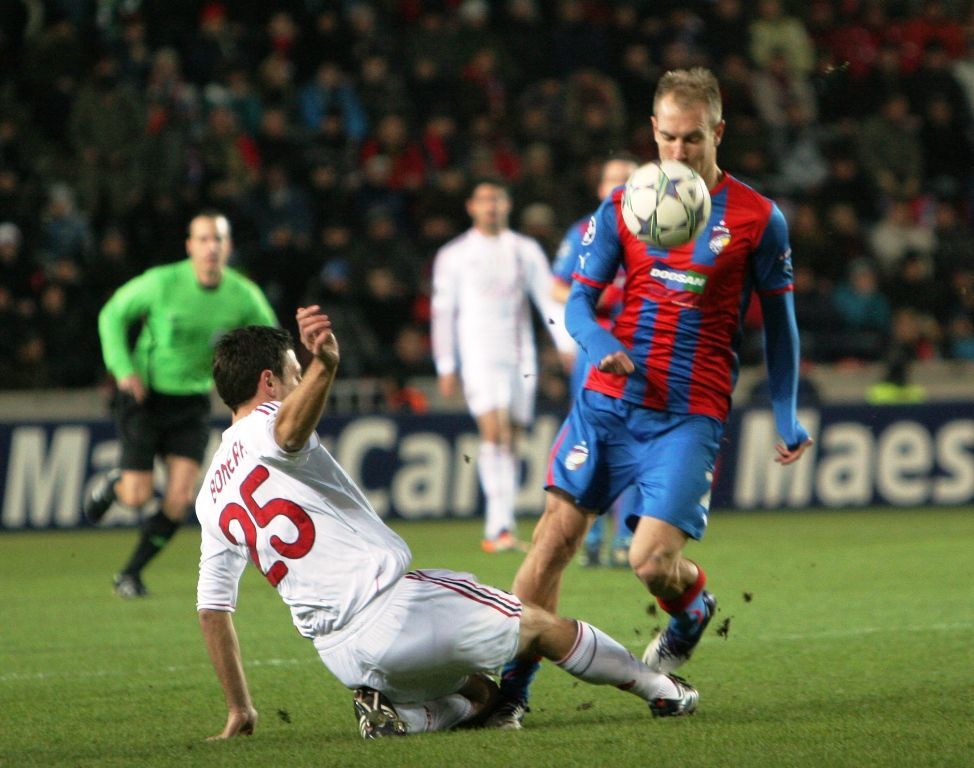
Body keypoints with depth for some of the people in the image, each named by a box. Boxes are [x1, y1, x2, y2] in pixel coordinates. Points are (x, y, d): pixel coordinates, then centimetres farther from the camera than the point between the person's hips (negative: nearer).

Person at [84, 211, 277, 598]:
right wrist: (123, 368, -16)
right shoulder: (163, 282, -17)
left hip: (193, 403, 3)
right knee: (137, 496, -8)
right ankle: (113, 483, 30)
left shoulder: (243, 295, -9)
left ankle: (131, 573, 8)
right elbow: (113, 314, -4)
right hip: (146, 395, -3)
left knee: (180, 500, -11)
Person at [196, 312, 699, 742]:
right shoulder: (263, 427, -6)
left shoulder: (210, 499, 16)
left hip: (341, 656, 7)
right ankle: (660, 690, 25)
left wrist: (238, 710, 24)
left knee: (477, 693, 23)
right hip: (388, 606, -7)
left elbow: (211, 605, 18)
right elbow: (292, 425, -33)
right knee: (540, 624, 14)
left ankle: (391, 711, -5)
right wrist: (324, 366, -55)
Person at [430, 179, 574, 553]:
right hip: (478, 355, -3)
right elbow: (443, 312, 6)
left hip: (520, 357, 3)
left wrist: (568, 344, -4)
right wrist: (446, 367, 1)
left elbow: (549, 299, 8)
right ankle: (501, 525, -24)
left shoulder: (527, 251, 11)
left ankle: (496, 530, 9)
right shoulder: (453, 256, 6)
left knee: (510, 441, 3)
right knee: (493, 432, -18)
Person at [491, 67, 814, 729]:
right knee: (555, 535, -8)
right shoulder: (621, 208, 6)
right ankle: (512, 684, 0)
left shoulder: (758, 220, 1)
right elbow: (579, 301, 8)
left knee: (652, 561, -13)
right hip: (608, 400, 2)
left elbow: (779, 323, 10)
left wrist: (787, 420, 10)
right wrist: (603, 347, -14)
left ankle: (691, 612, 23)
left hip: (690, 416, -2)